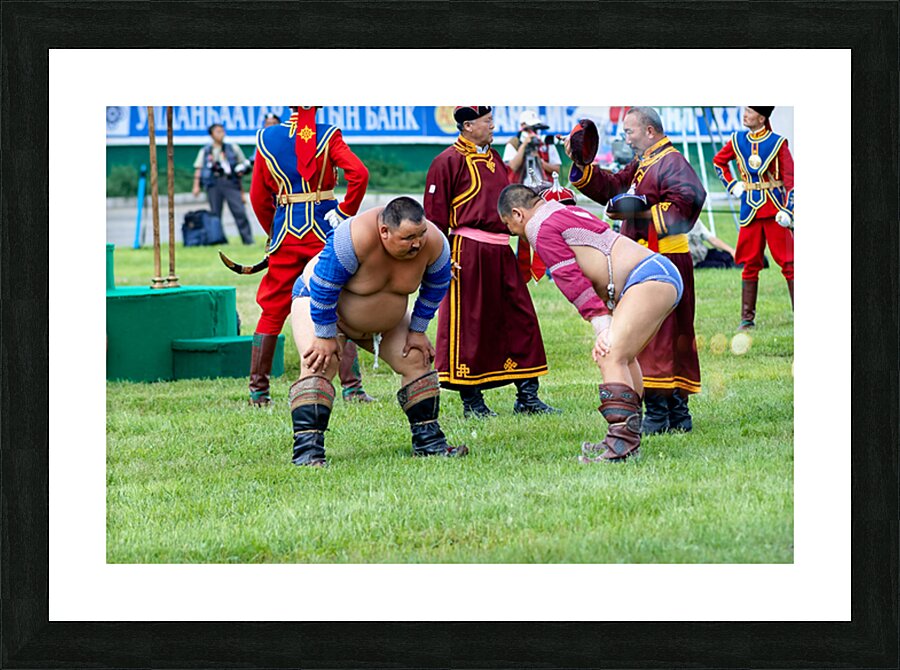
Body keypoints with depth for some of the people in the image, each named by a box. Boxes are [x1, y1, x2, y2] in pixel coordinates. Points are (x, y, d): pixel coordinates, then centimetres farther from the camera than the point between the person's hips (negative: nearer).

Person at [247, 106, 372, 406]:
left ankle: (258, 391, 10)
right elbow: (359, 173, -17)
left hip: (285, 235, 2)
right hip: (324, 233, -2)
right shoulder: (328, 136, -5)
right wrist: (345, 213, -5)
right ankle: (352, 387, -1)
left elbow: (258, 196, 7)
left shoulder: (267, 138, 3)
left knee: (272, 311, 11)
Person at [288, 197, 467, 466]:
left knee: (417, 360, 1)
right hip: (318, 302, -6)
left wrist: (418, 330, 1)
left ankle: (429, 442, 11)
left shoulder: (433, 243, -23)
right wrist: (326, 336, -25)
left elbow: (435, 287, -3)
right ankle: (307, 449, -30)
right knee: (319, 365, -26)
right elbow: (323, 288, -32)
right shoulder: (356, 238, -41)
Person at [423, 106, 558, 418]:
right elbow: (435, 213, -8)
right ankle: (471, 402, 4)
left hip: (501, 251, 8)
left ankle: (527, 397, 10)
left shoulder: (495, 159, 20)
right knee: (467, 324, -2)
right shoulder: (449, 161, -5)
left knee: (521, 319, 5)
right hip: (468, 251, -8)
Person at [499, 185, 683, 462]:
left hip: (648, 279, -10)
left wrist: (602, 327, -14)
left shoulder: (542, 229, -2)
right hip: (665, 273, 10)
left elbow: (572, 281, -10)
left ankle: (622, 441, -31)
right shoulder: (568, 211, 28)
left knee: (611, 357, -20)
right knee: (623, 356, 22)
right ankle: (629, 437, 24)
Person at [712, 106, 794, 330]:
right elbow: (718, 161, 24)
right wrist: (731, 185, 12)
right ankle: (747, 318, 11)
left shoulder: (777, 143, -4)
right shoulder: (737, 141, 7)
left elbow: (790, 178, -4)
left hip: (774, 209, -3)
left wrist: (787, 210, -12)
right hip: (750, 209, 3)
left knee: (787, 261, -5)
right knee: (750, 264, 6)